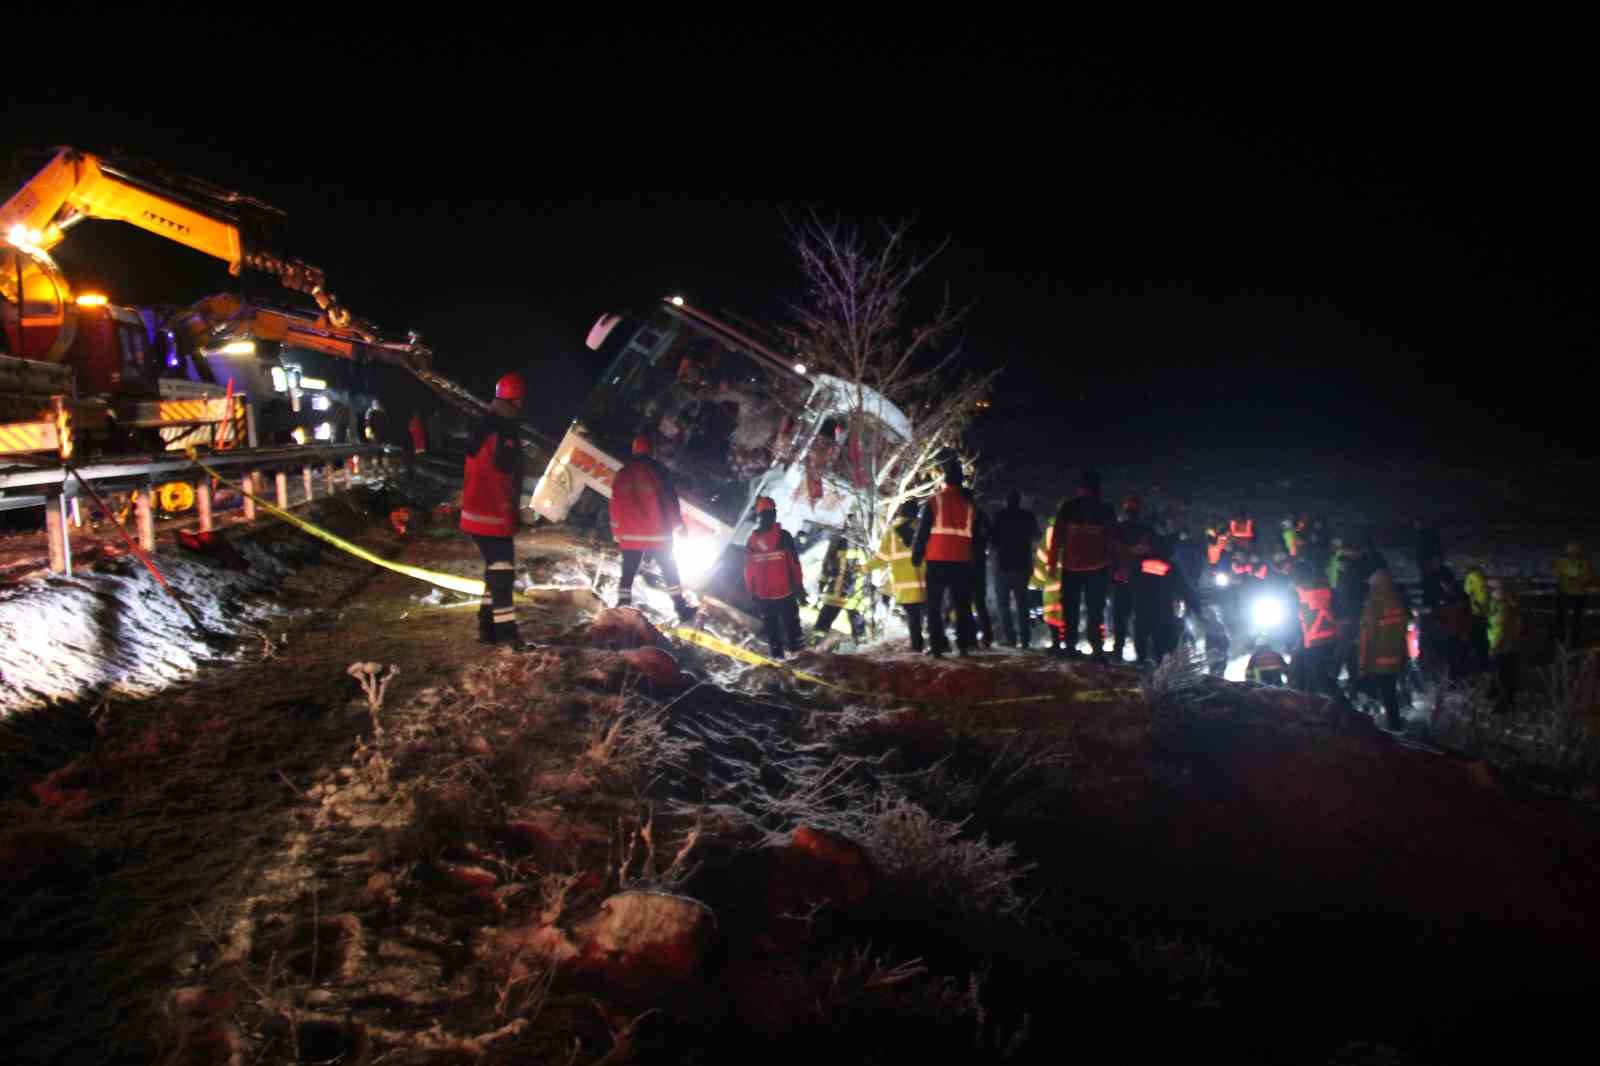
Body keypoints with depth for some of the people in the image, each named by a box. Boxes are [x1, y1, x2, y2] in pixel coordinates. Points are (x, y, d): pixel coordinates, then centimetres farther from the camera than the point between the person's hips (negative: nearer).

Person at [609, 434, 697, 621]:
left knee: (628, 573, 7)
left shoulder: (622, 474, 10)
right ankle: (681, 607, 7)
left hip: (629, 534, 3)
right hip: (656, 533, -3)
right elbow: (670, 499, -6)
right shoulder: (659, 471, -3)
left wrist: (617, 532, 14)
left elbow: (615, 505, 10)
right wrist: (679, 524, 1)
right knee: (669, 570, 8)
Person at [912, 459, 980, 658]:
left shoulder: (934, 500, -4)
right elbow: (975, 534, 13)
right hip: (962, 561, 3)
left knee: (934, 605, 4)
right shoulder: (969, 503, 7)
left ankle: (937, 645, -3)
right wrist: (973, 560, 21)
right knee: (962, 604, 13)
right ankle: (964, 644, 11)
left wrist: (916, 555, 3)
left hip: (937, 560, -3)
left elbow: (923, 530, -5)